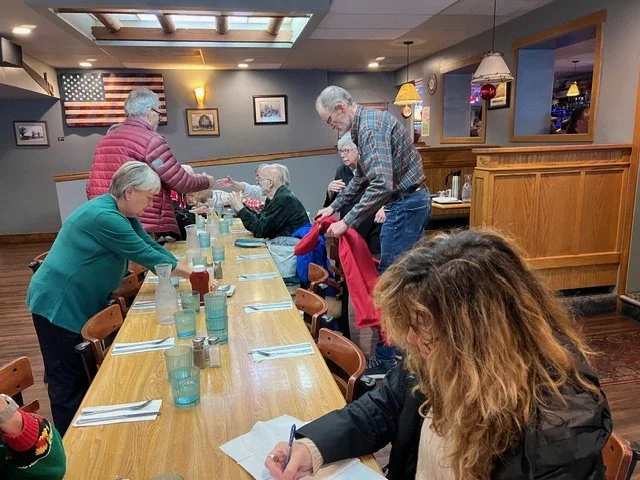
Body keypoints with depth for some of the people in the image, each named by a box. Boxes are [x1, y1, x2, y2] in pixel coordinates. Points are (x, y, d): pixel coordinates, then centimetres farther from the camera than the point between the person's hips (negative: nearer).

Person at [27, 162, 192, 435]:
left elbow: (150, 245, 5)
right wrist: (192, 275, -17)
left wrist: (190, 272, -5)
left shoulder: (124, 214, 5)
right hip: (58, 307, -10)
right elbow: (145, 255, -24)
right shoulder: (104, 217, -26)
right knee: (68, 383, 1)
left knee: (85, 375, 20)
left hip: (80, 305, 10)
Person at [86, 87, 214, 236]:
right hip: (148, 230, -7)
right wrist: (206, 181, 10)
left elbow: (91, 188, 15)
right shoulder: (151, 140, -9)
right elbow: (182, 183, -8)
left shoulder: (105, 140, 13)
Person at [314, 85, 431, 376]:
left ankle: (386, 358, 3)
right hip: (414, 201, 11)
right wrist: (334, 206, 22)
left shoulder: (370, 128, -19)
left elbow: (382, 185, -31)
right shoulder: (367, 123, 14)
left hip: (406, 205, -11)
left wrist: (347, 222, -26)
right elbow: (362, 177, 23)